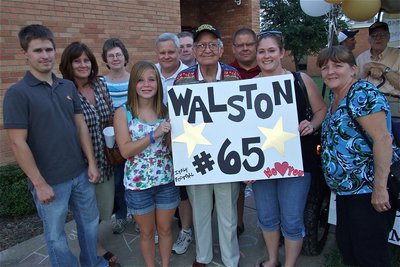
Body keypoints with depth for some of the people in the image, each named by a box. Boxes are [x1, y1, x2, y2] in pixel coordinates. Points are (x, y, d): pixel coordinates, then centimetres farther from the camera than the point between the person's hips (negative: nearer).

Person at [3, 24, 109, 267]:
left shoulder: (68, 87, 4)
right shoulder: (18, 93, -12)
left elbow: (81, 126, 6)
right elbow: (18, 143, -14)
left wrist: (92, 163, 2)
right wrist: (39, 183, -14)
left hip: (81, 173, 5)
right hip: (50, 181, -5)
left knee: (90, 223, 20)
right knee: (56, 234, 13)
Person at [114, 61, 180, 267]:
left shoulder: (165, 111, -1)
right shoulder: (123, 113, -7)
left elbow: (174, 148, 0)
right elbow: (125, 151, -15)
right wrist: (154, 134, -24)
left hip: (166, 180, 2)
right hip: (138, 183, -2)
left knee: (165, 228, 18)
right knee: (147, 232, 16)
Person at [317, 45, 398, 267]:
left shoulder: (363, 94, -15)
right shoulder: (336, 97, 12)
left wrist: (380, 188, -23)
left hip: (368, 190, -9)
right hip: (345, 188, 9)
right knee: (346, 246, 20)